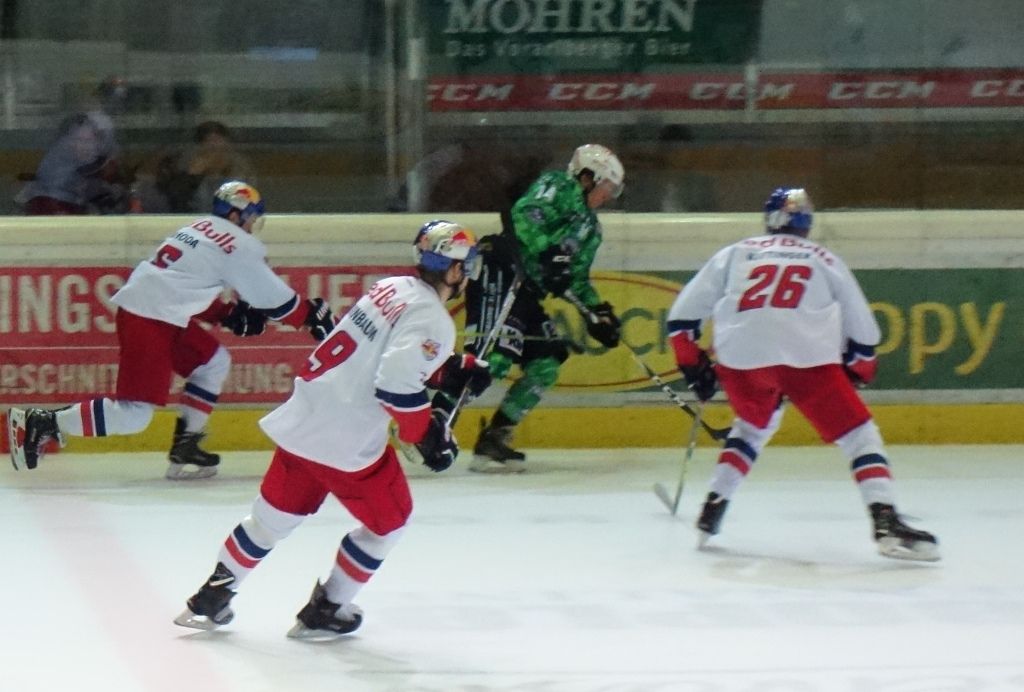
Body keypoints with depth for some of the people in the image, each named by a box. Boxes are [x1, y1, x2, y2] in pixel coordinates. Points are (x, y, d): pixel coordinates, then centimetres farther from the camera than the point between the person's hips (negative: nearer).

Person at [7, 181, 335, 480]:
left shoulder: (200, 228, 21)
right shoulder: (238, 244, -5)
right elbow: (274, 298, -2)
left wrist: (230, 314, 18)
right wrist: (314, 316, 9)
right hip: (148, 322, -10)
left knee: (214, 362, 21)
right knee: (134, 415, -12)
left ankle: (185, 447, 18)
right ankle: (43, 424, -12)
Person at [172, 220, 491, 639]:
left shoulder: (391, 289, 12)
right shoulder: (432, 321, -15)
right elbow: (397, 387, -26)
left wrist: (457, 370, 21)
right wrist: (428, 432, -14)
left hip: (302, 419, 8)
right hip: (345, 442, -8)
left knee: (275, 514, 22)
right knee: (387, 521, 15)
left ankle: (211, 598, 27)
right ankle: (325, 612, 19)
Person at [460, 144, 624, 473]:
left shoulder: (590, 228, 25)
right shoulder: (559, 187, -2)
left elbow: (577, 279, 28)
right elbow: (525, 213, -20)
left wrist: (598, 312, 15)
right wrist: (548, 253, -30)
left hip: (527, 290, 10)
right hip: (500, 274, -10)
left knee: (545, 364, 4)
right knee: (494, 356, -23)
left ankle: (493, 437, 6)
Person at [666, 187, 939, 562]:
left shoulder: (734, 254, 24)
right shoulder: (825, 261, 23)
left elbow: (683, 313, 20)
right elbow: (863, 330, 25)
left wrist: (692, 363, 30)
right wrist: (857, 370, 41)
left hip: (741, 358, 2)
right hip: (809, 358, -2)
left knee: (753, 426, 31)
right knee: (859, 434, 5)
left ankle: (713, 510, 24)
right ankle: (886, 523, -13)